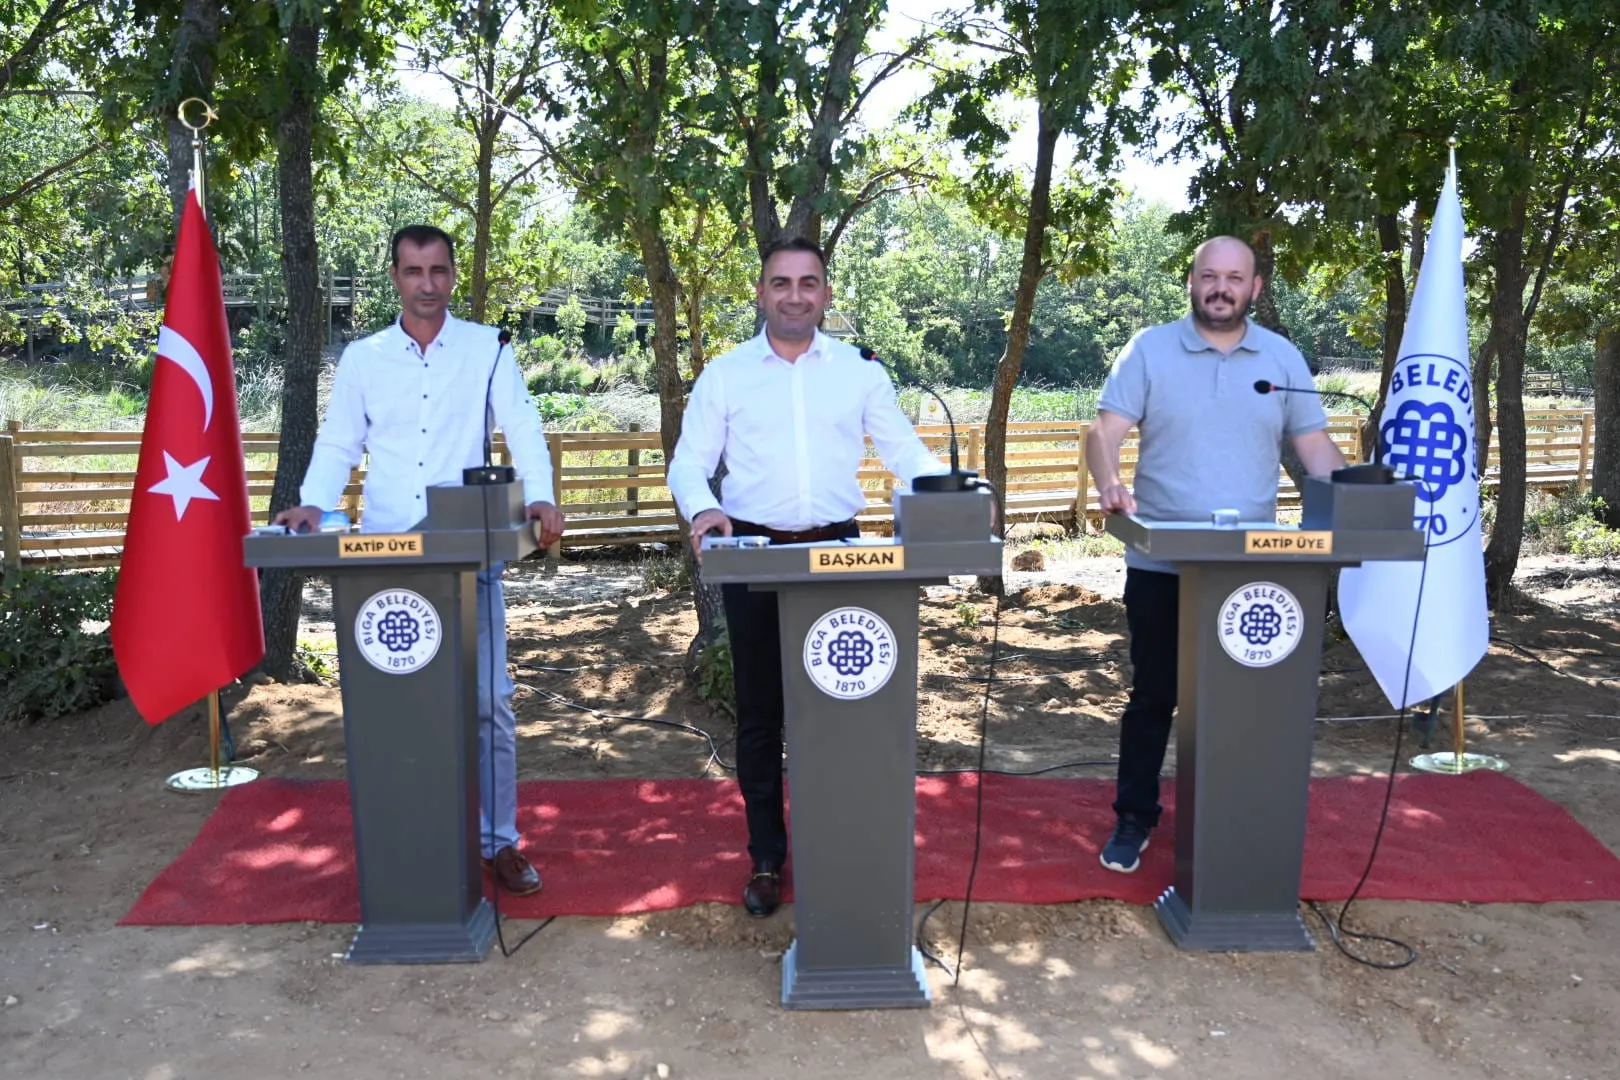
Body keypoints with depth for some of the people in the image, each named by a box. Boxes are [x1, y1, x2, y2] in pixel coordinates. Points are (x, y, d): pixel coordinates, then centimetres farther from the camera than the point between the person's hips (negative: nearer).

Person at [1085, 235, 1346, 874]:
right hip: (1161, 562, -2)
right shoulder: (1150, 350, 0)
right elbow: (1106, 430, -9)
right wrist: (1110, 483, -30)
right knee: (1153, 693, 7)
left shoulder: (1283, 358, 8)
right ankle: (1134, 818, 20)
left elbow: (1314, 446, 8)